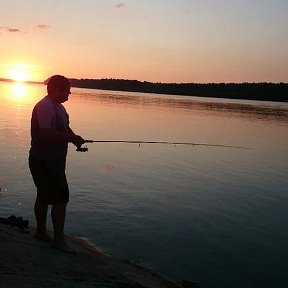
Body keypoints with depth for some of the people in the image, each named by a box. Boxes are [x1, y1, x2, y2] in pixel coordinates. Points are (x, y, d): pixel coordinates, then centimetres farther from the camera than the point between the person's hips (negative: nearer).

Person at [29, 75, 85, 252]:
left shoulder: (57, 106, 14)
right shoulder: (45, 107, -20)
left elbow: (65, 128, 20)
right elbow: (47, 133, -30)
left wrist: (74, 138, 1)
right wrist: (72, 138, -23)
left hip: (52, 161, 11)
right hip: (45, 162, -11)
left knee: (44, 196, 19)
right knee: (61, 198, -8)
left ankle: (41, 232, 32)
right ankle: (59, 240, 1)